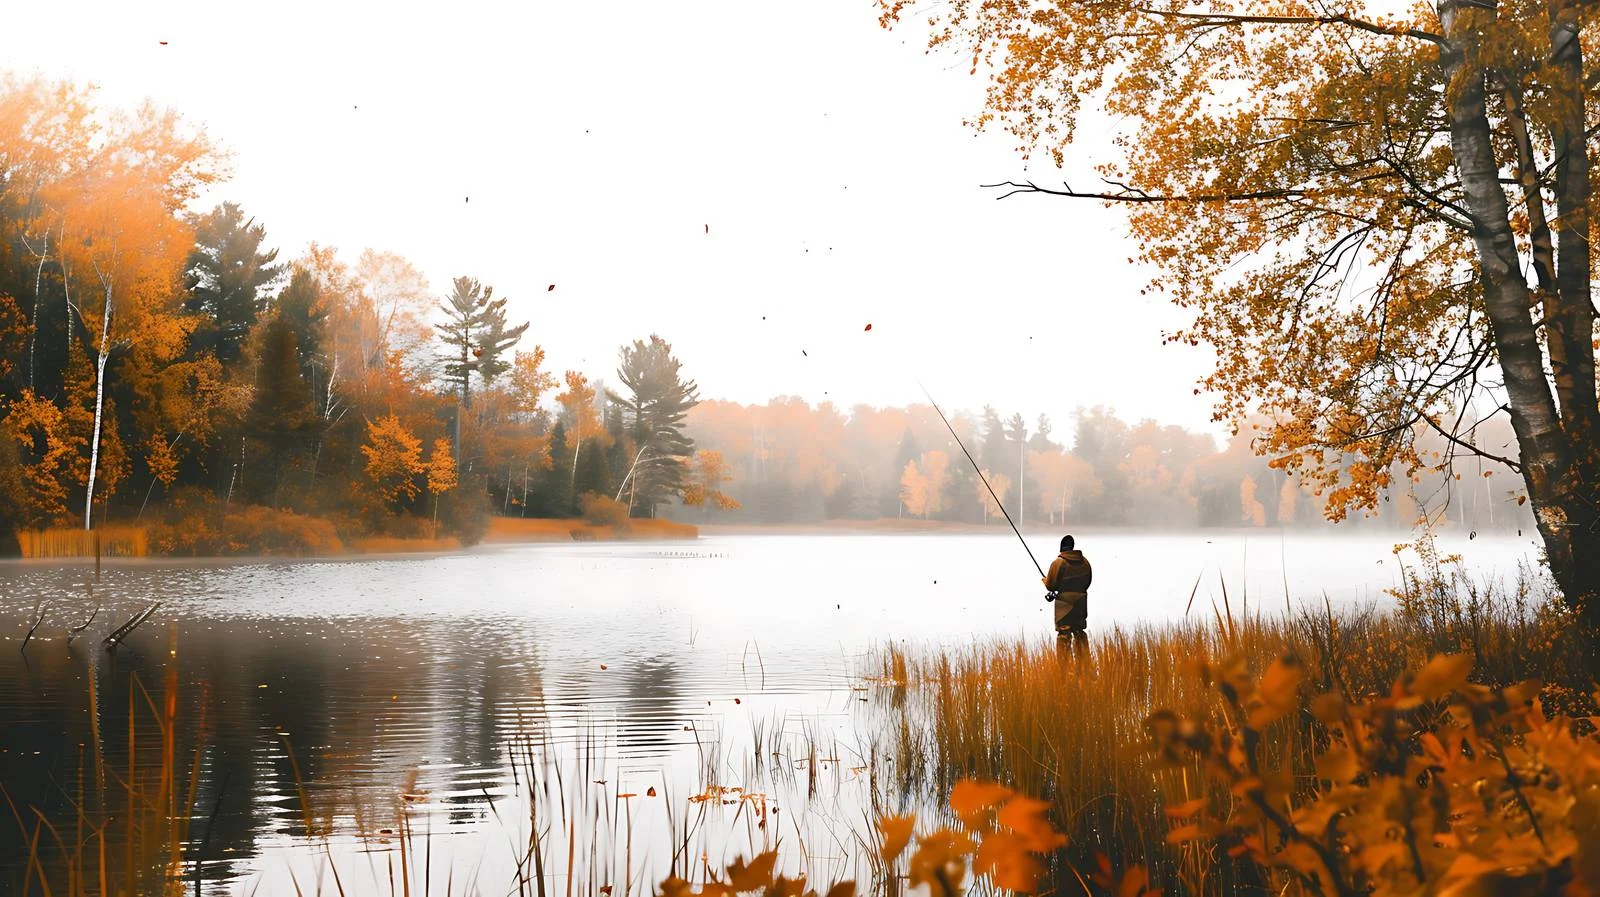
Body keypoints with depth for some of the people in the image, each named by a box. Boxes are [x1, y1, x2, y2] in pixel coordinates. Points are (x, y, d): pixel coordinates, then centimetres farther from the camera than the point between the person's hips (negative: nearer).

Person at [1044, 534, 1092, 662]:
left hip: (1064, 604, -5)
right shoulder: (1084, 562, 3)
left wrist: (1045, 580, 13)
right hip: (1081, 603, 5)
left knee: (1064, 634, -2)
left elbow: (1051, 585, -10)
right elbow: (1088, 581, 11)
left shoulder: (1058, 562, -12)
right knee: (1080, 632, 15)